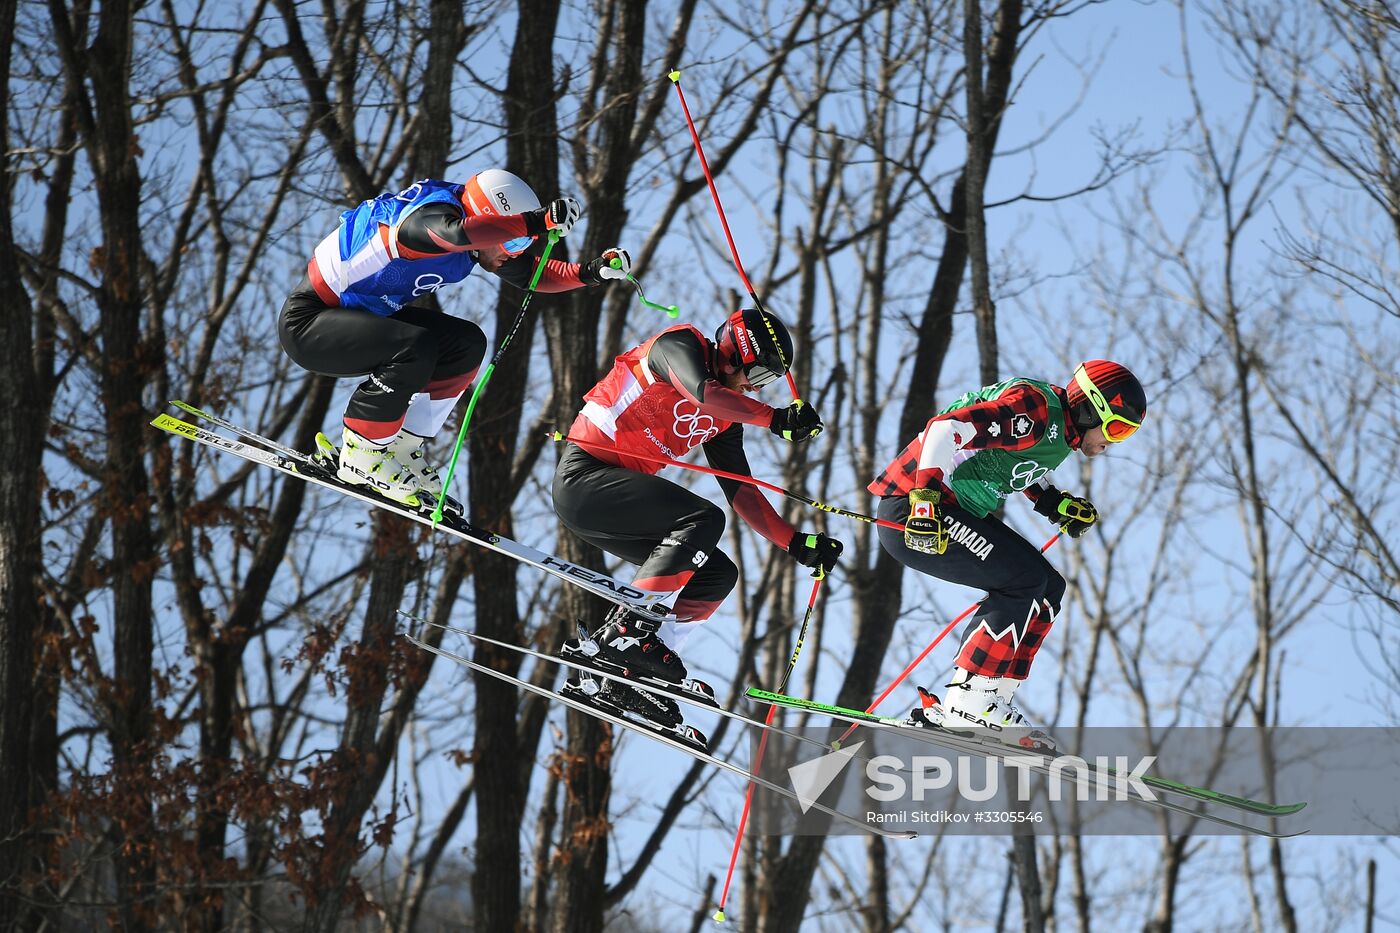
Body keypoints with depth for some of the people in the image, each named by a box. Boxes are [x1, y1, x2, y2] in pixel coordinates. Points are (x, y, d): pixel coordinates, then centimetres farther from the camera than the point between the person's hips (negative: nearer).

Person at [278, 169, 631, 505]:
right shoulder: (430, 216, -28)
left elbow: (529, 272, 7)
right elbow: (455, 233, -52)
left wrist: (589, 272, -8)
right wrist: (534, 223, -49)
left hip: (363, 314, 10)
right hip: (306, 323, -10)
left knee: (466, 344, 1)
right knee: (416, 348, -31)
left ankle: (397, 447, 6)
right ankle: (361, 453, -14)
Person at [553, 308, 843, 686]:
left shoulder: (724, 417, 15)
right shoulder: (680, 344, -7)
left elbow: (740, 492, 14)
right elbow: (702, 391, -29)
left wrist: (796, 543, 4)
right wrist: (776, 419, -26)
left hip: (615, 499, 9)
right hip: (583, 478, -9)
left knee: (716, 575, 4)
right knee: (704, 519, -25)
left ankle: (628, 669, -3)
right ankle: (626, 630, -27)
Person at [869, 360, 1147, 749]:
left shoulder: (1059, 431, 13)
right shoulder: (1036, 410, -18)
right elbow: (946, 428, -28)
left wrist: (1053, 503, 15)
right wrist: (925, 498, -37)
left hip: (958, 512, 11)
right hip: (914, 510, -11)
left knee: (1048, 589, 6)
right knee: (1025, 580, -17)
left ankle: (990, 701, 2)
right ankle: (967, 701, -15)